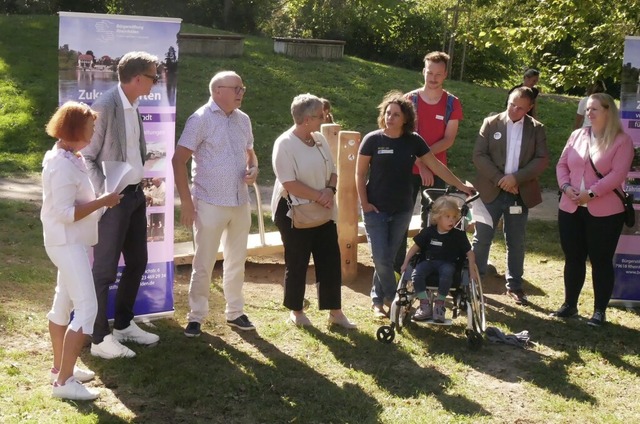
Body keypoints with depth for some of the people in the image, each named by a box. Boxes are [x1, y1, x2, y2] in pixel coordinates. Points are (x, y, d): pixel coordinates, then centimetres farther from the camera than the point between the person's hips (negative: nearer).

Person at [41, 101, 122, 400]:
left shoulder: (68, 158, 9)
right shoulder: (62, 165, -23)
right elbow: (65, 213, -26)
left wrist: (99, 201, 7)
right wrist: (102, 201, -20)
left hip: (73, 242, 11)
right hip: (67, 244, -11)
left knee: (64, 304, 17)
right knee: (86, 308, -10)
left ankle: (60, 368, 30)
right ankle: (64, 381, -5)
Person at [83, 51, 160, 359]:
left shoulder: (134, 107, 8)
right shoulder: (104, 107, -18)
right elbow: (86, 157, -16)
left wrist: (146, 174, 8)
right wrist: (105, 194, -20)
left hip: (136, 194, 9)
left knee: (137, 262, 17)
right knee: (105, 270, 0)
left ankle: (124, 324, 32)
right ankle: (100, 339, 11)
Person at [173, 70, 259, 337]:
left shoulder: (243, 119, 8)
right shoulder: (201, 119, -10)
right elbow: (179, 160, -12)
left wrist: (253, 169, -2)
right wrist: (186, 201, -15)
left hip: (241, 203, 6)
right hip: (210, 204, -6)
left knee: (236, 261, 15)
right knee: (204, 264, 2)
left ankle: (235, 312, 29)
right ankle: (196, 317, 14)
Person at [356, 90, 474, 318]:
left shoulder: (413, 141, -1)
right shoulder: (373, 139, -8)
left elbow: (436, 166, 4)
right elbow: (360, 173, -3)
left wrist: (460, 185, 3)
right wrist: (364, 203, -9)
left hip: (402, 210, 3)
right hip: (376, 209, -2)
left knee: (389, 257, 9)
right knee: (381, 258, -6)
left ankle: (378, 299, 23)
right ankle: (395, 299, 11)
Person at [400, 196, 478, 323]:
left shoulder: (459, 235, -1)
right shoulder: (428, 232, 0)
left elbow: (469, 253, 2)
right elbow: (415, 247, 8)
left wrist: (472, 271, -7)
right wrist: (406, 262, 2)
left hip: (447, 263, -1)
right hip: (428, 261, 1)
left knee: (446, 274, -37)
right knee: (416, 274, -28)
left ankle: (439, 303, -17)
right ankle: (425, 305, -18)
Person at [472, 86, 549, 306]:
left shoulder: (536, 129, 3)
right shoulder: (491, 123, 0)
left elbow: (542, 159, -4)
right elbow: (479, 155, -6)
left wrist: (516, 177, -15)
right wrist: (499, 179, -14)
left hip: (520, 193, 1)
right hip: (491, 191, -1)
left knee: (516, 242, 9)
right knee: (481, 239, 2)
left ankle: (514, 286, 19)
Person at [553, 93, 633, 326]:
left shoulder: (621, 140, -6)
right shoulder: (577, 135, 9)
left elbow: (617, 174, -15)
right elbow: (562, 164, 9)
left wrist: (591, 193, -21)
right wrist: (566, 186, -9)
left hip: (605, 212, -5)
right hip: (570, 209, 5)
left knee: (601, 261, 4)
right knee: (573, 259, 13)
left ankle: (600, 310, 14)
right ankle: (570, 304, 25)